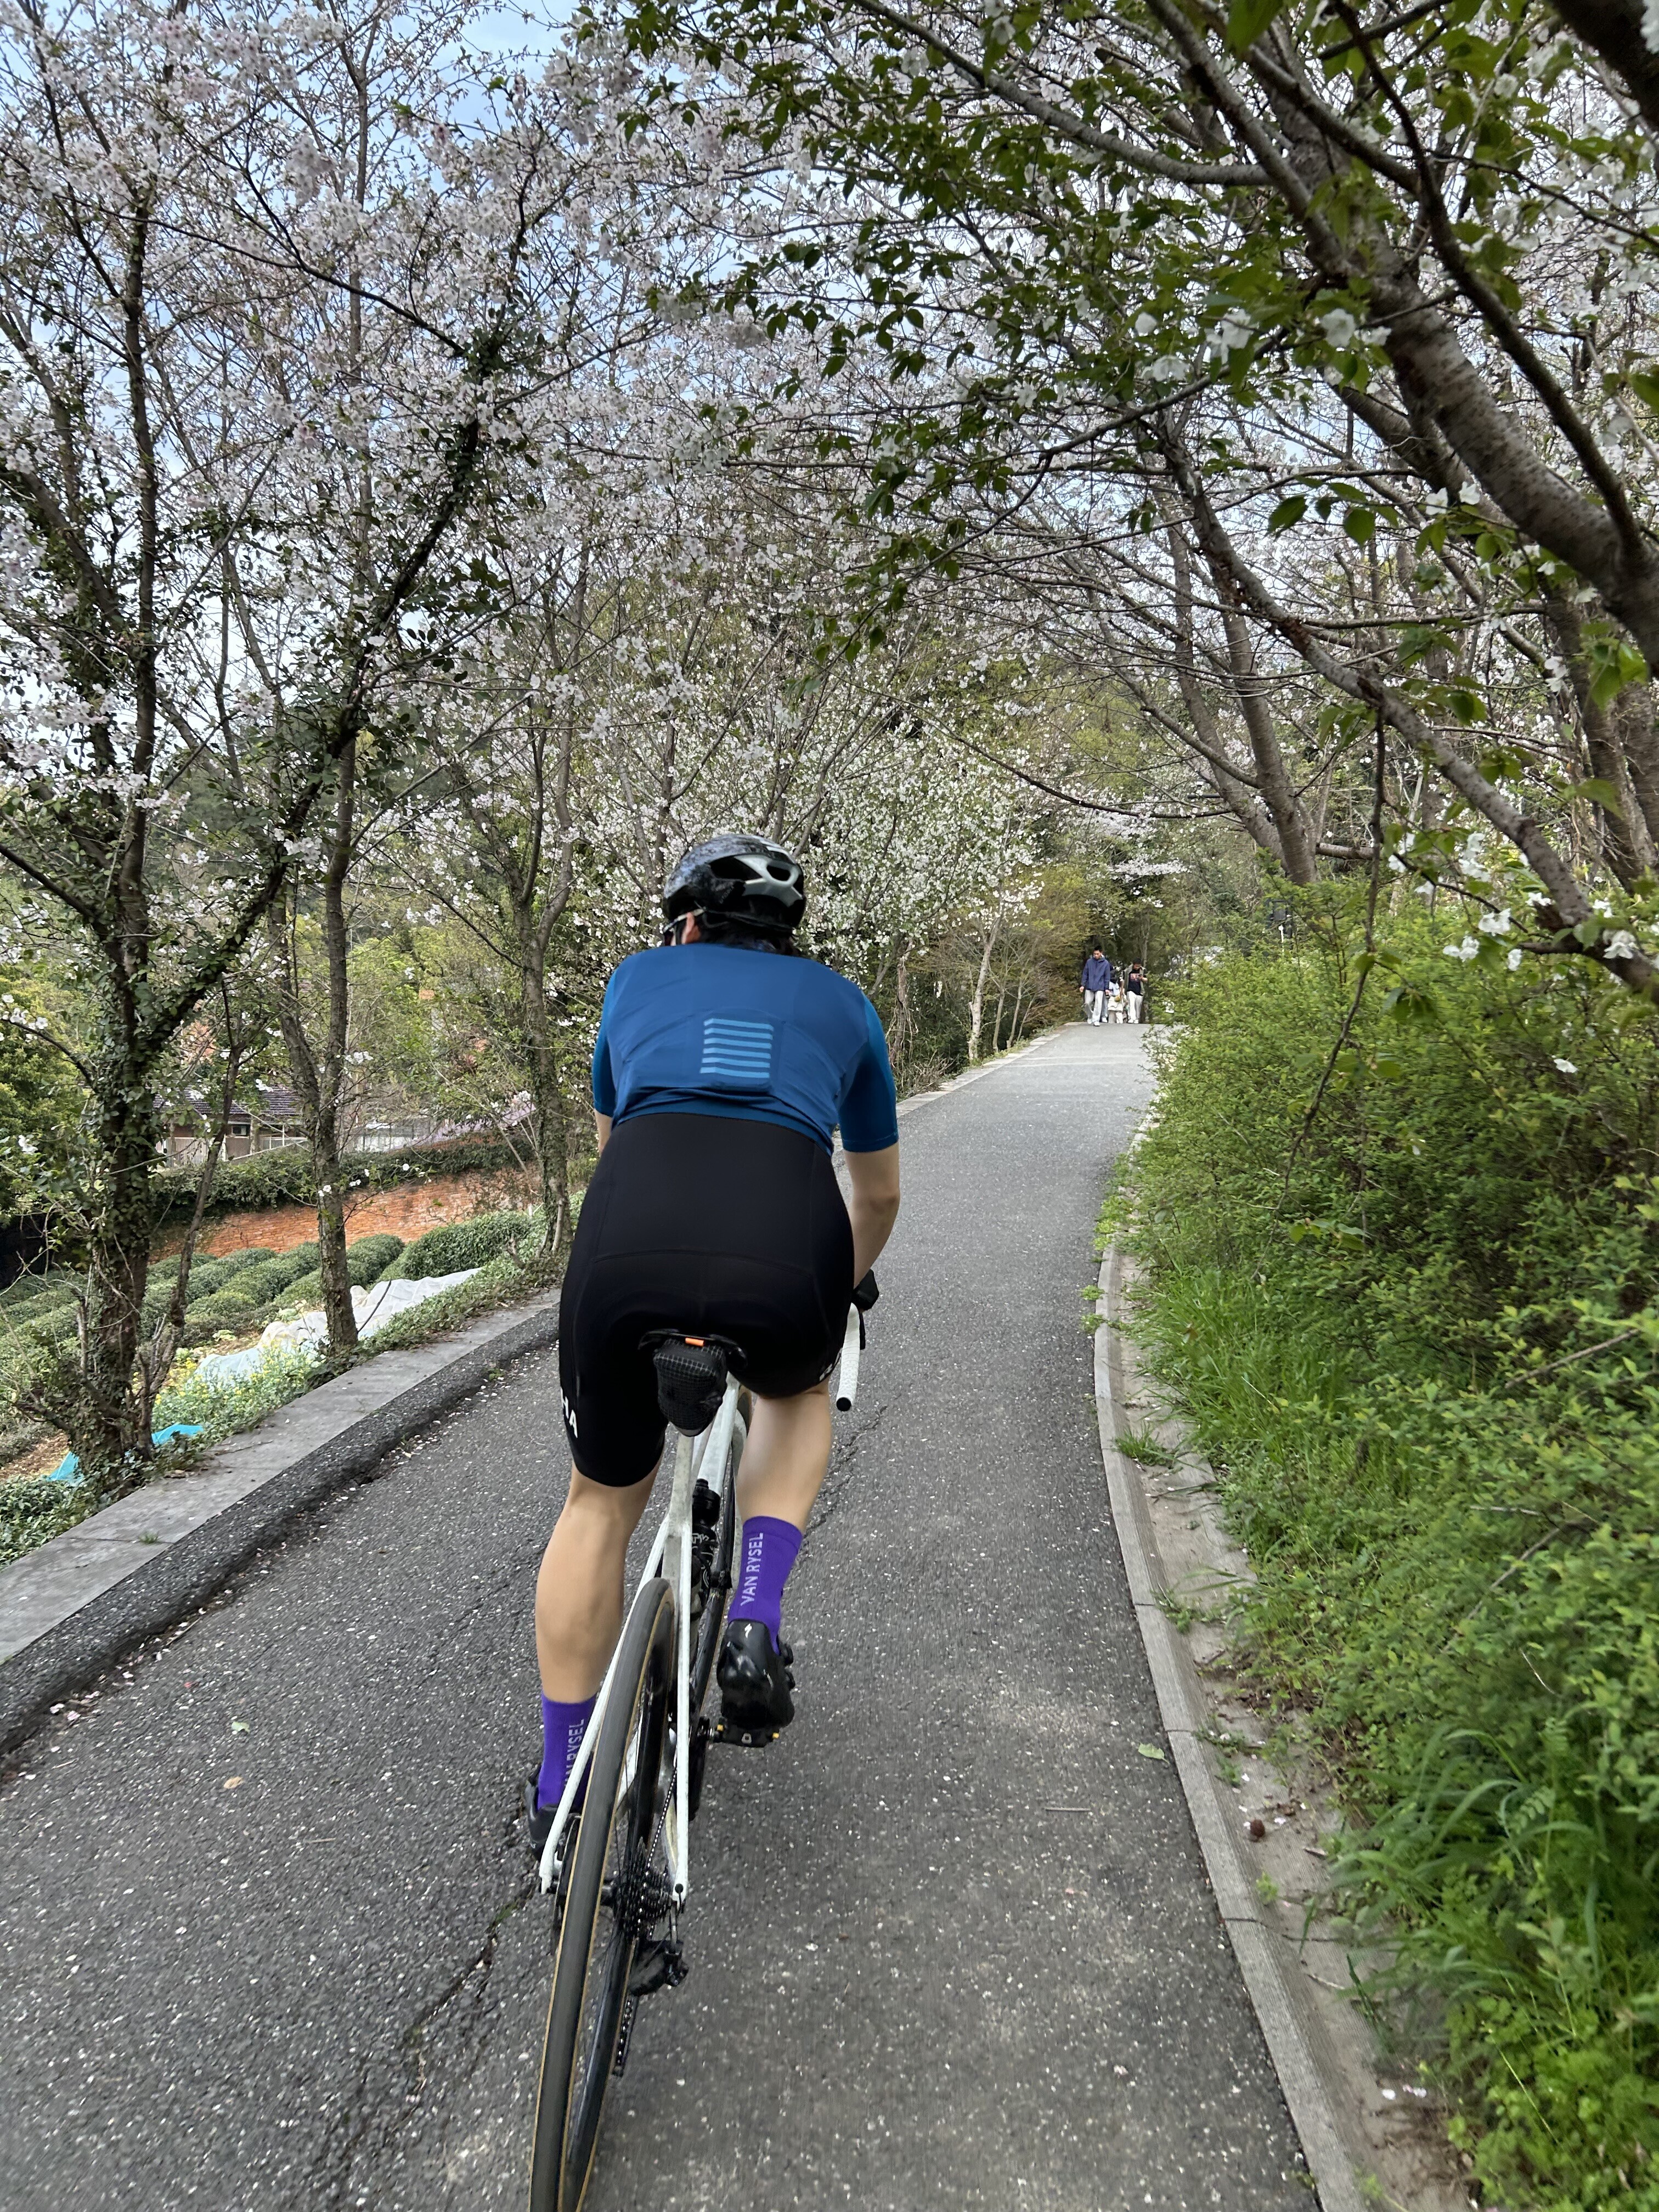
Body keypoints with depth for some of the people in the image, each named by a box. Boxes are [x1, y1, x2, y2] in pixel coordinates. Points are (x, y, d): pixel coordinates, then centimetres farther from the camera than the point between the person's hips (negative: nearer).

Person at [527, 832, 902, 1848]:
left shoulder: (640, 976, 28)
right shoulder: (841, 1001, 27)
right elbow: (880, 1192, 36)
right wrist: (841, 1286, 56)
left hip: (628, 1241, 0)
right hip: (788, 1248, 0)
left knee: (602, 1505, 25)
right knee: (799, 1393, 37)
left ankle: (560, 1791, 33)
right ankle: (756, 1627, 18)